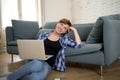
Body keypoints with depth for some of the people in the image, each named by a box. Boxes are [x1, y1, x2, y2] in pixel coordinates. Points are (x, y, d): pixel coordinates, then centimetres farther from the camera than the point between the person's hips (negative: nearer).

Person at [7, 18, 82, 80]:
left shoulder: (65, 38, 15)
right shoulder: (44, 34, 15)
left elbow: (78, 45, 4)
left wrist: (74, 30, 6)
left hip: (48, 64, 0)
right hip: (36, 59, 1)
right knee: (38, 64, -42)